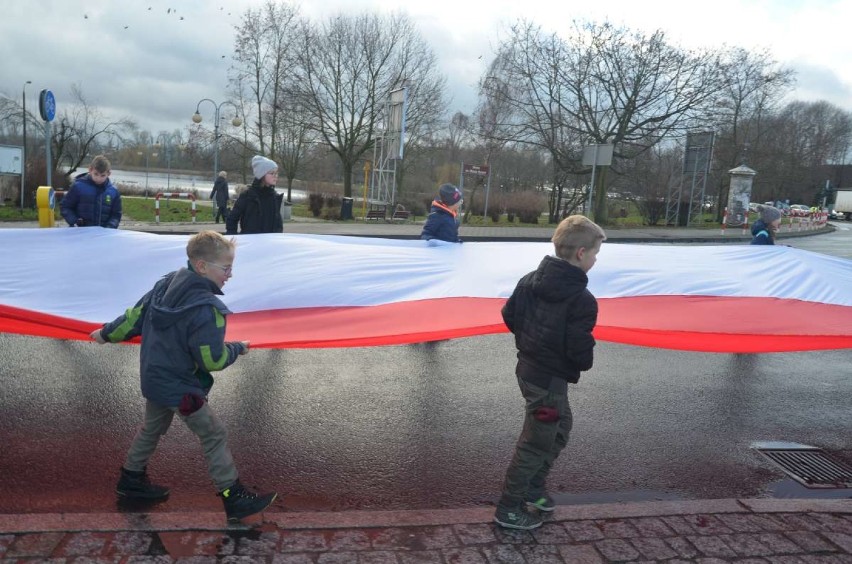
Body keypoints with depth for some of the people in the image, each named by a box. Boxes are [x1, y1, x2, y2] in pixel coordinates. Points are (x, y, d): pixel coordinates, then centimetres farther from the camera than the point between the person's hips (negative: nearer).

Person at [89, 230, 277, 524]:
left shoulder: (166, 284, -4)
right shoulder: (206, 309, -29)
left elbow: (135, 315, 6)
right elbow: (213, 360, -24)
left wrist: (109, 333, 21)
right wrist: (238, 349, -6)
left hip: (154, 377, 9)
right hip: (180, 387, -9)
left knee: (152, 428, 27)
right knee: (214, 435, 1)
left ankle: (131, 480, 45)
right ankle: (234, 498, 9)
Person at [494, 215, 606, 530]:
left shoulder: (530, 280, -2)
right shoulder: (582, 300, -23)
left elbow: (509, 316, 5)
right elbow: (580, 351, -23)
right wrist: (585, 362, -1)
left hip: (528, 367, 9)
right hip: (551, 379, -8)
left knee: (561, 425, 27)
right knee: (536, 443, 7)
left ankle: (532, 487, 39)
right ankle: (509, 509, 21)